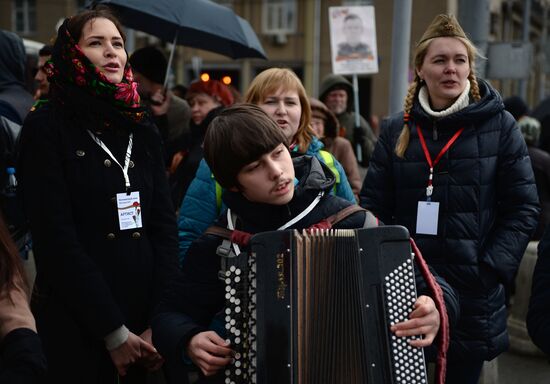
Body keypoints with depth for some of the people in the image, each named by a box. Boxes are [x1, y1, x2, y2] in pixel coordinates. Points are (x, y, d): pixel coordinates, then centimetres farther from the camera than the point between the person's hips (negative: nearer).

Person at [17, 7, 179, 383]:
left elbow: (164, 225, 3)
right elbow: (56, 240, -13)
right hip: (77, 324, -5)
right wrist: (113, 332, -14)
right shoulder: (47, 127, -6)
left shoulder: (142, 128, 9)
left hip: (148, 318, 5)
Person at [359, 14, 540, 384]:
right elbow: (374, 206, 5)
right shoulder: (397, 129, 5)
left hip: (472, 297, -1)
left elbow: (523, 208, -2)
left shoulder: (499, 125, -1)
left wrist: (491, 272, -11)